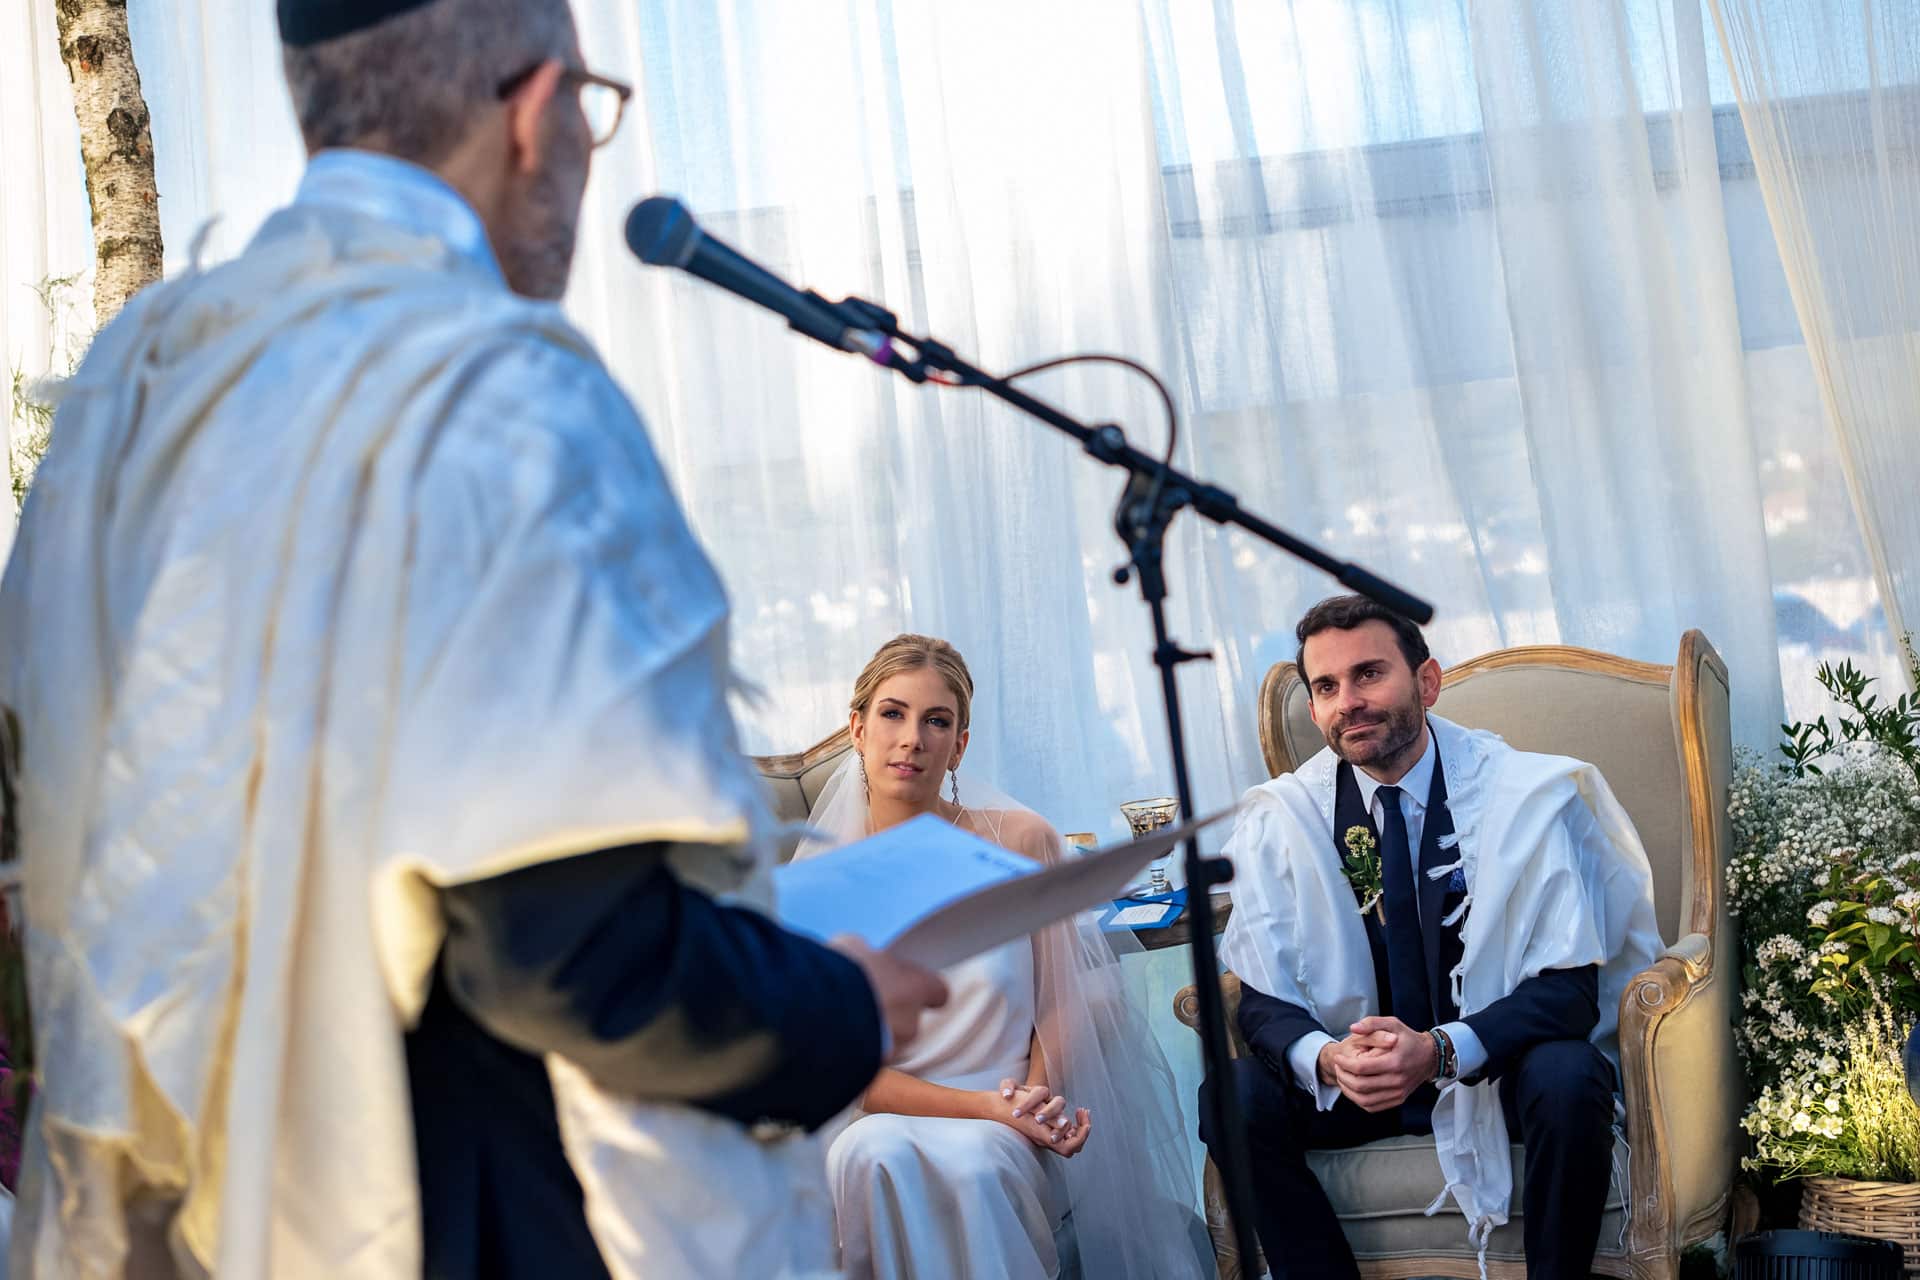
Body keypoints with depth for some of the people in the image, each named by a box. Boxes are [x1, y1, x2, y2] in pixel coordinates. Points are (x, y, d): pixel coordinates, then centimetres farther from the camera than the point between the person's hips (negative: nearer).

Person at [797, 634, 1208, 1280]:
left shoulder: (1020, 842, -2)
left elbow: (1057, 1001, 8)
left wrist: (1033, 1100, -12)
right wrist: (984, 1106, -15)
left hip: (1012, 1136, 0)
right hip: (888, 1115, 0)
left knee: (968, 1164, -35)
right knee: (870, 1157, -34)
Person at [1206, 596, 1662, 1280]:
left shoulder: (1526, 792, -13)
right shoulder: (1281, 818, -6)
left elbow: (1568, 989, -17)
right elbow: (1264, 1002, -7)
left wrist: (1442, 1050, -35)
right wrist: (1326, 1058, -32)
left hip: (1502, 1065, -2)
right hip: (1361, 1070, 2)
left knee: (1567, 1080, -34)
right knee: (1232, 1097, -23)